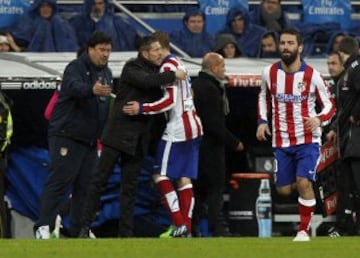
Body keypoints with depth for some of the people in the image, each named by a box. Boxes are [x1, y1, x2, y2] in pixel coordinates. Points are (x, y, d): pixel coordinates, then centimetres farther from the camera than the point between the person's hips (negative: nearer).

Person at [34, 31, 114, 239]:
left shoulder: (106, 73, 16)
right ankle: (44, 227, -17)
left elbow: (107, 105, 25)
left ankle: (79, 230, 9)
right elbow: (74, 86, -33)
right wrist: (92, 90, -54)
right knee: (59, 181, -14)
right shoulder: (76, 67, -10)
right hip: (67, 135, -8)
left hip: (90, 139, 8)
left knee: (85, 185, 5)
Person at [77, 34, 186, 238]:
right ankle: (86, 226, -2)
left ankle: (126, 232, 8)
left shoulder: (155, 73, 14)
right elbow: (146, 81, -26)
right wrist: (174, 76, -19)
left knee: (130, 186, 7)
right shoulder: (132, 68, -6)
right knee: (100, 179, -4)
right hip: (119, 133, -7)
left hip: (139, 139, 7)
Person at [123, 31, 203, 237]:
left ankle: (179, 224, -9)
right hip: (193, 127, 9)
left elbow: (170, 100, -20)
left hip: (177, 129, -9)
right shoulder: (179, 64, 17)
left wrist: (142, 109, -21)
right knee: (185, 178, 7)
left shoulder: (168, 66, -11)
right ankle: (187, 227, 3)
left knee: (161, 175, -4)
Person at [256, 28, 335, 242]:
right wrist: (263, 121, 6)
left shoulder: (312, 75, -10)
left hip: (308, 140, -4)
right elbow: (264, 96, 20)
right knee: (284, 190, 6)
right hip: (281, 142, 4)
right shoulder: (270, 73, -1)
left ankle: (304, 230, -5)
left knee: (303, 182, -19)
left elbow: (330, 105, -3)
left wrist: (320, 119, -23)